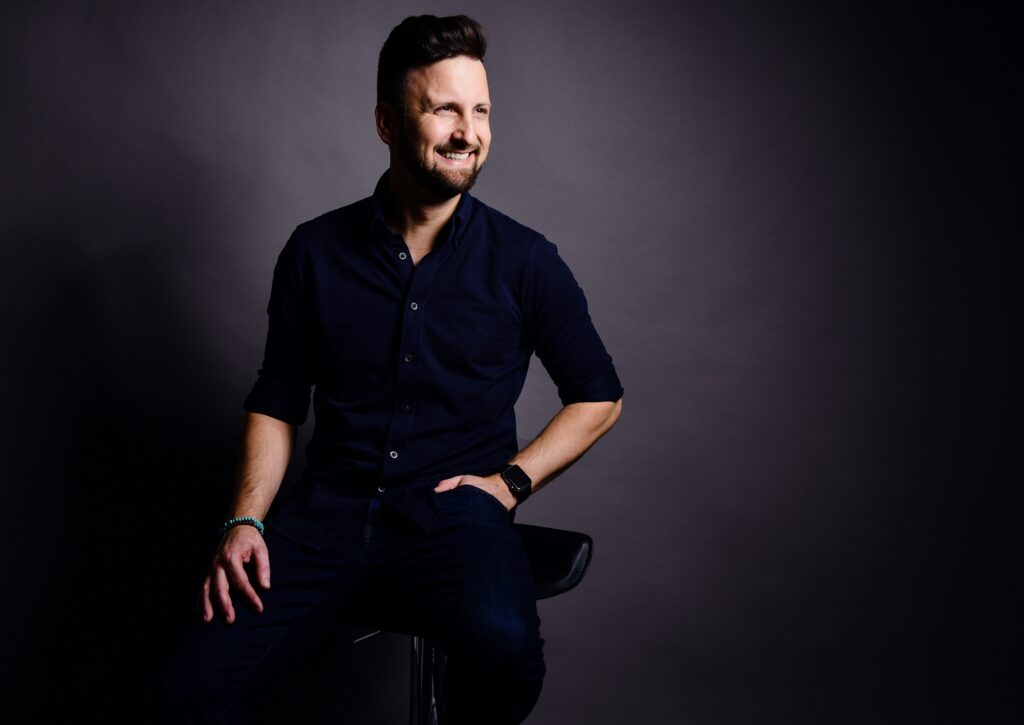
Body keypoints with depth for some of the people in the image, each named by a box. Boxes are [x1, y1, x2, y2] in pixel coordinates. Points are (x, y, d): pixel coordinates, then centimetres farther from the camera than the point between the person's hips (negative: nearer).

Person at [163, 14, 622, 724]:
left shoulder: (523, 260, 3)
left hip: (455, 513, -1)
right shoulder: (316, 251, 8)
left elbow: (599, 396, 12)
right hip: (330, 511, 1)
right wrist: (245, 520, -2)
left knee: (505, 650, -33)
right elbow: (276, 404, 12)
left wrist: (512, 480, -1)